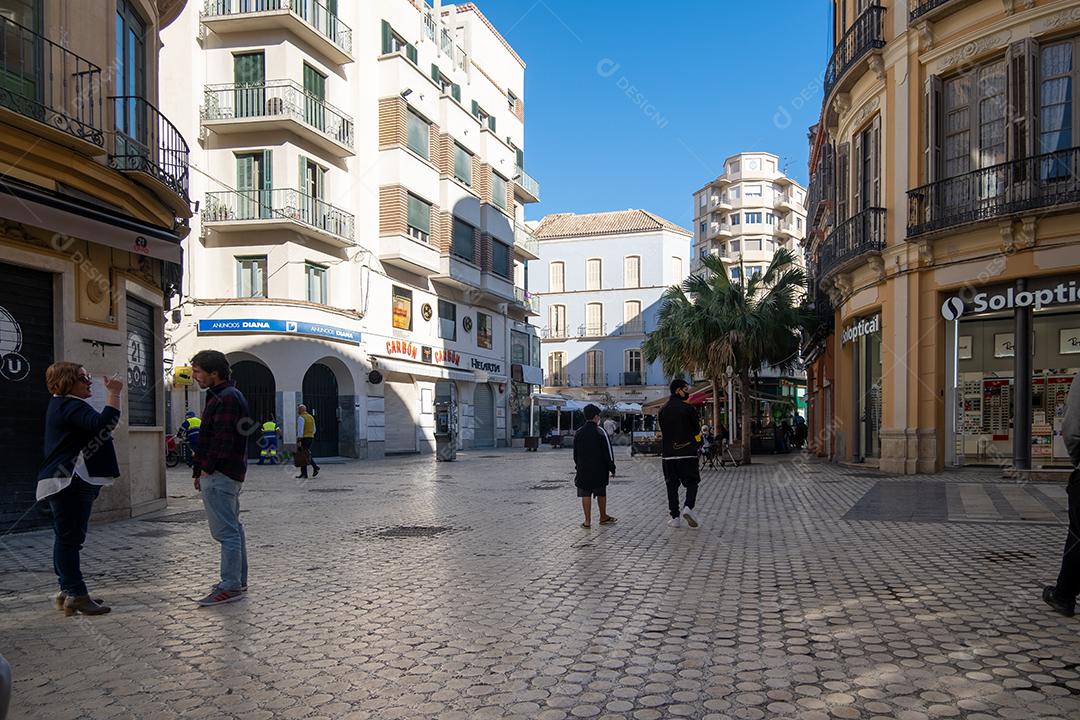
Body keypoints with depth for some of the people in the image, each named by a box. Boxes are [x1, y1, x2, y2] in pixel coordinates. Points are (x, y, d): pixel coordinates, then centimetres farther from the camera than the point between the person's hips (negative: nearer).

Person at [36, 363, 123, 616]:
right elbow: (103, 424, -31)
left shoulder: (63, 405, 20)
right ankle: (76, 594, -8)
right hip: (70, 483, -11)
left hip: (70, 483, 11)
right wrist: (113, 393, -25)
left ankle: (68, 592, 20)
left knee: (67, 538, 14)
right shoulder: (70, 406, -15)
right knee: (70, 539, -10)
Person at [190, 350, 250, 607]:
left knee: (226, 531, -8)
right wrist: (202, 471, 18)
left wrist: (206, 469, -16)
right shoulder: (224, 396, 19)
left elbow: (223, 439, -23)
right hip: (230, 474, 11)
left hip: (219, 476, -11)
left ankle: (230, 587, -5)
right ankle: (239, 581, 24)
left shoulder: (226, 398, -16)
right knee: (233, 528, 16)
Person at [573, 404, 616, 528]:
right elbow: (608, 452, -8)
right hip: (599, 469, -2)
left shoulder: (578, 433, 3)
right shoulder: (601, 432, -9)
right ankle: (603, 517, 25)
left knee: (586, 494, 3)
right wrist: (611, 467, 0)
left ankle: (587, 520, 3)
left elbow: (575, 453, 10)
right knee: (601, 494, 13)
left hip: (583, 470, 2)